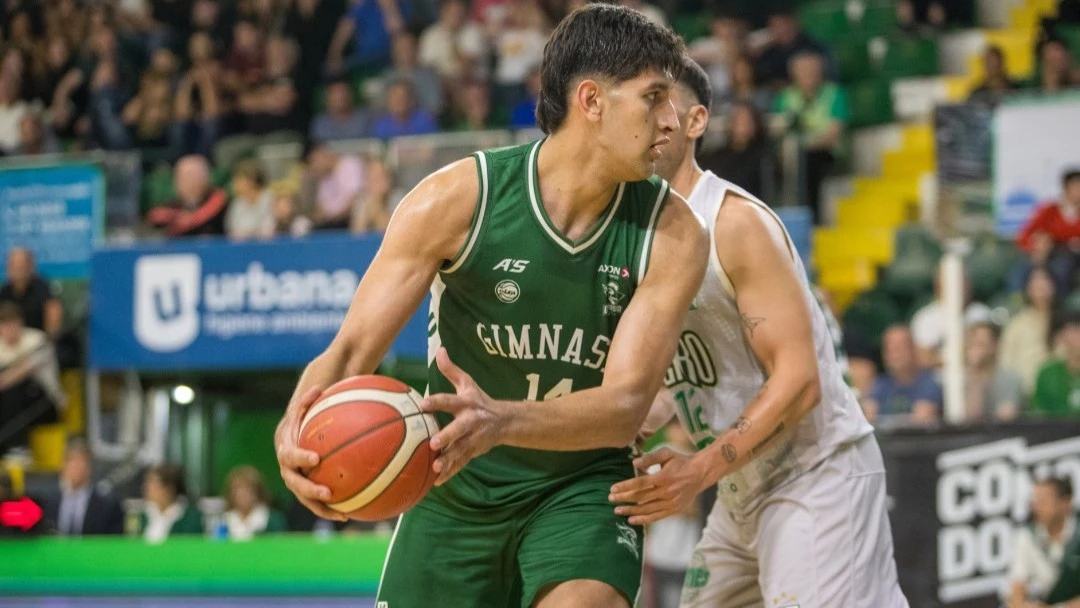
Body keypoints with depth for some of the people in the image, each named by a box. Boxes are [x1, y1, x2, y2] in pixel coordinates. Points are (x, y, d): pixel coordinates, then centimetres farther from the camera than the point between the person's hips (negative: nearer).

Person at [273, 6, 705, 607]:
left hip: (581, 485, -1)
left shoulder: (672, 234, -14)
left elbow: (626, 405, -23)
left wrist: (501, 421, -44)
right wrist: (298, 431, -41)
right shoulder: (458, 198, -16)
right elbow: (349, 353, -17)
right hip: (457, 486, 1)